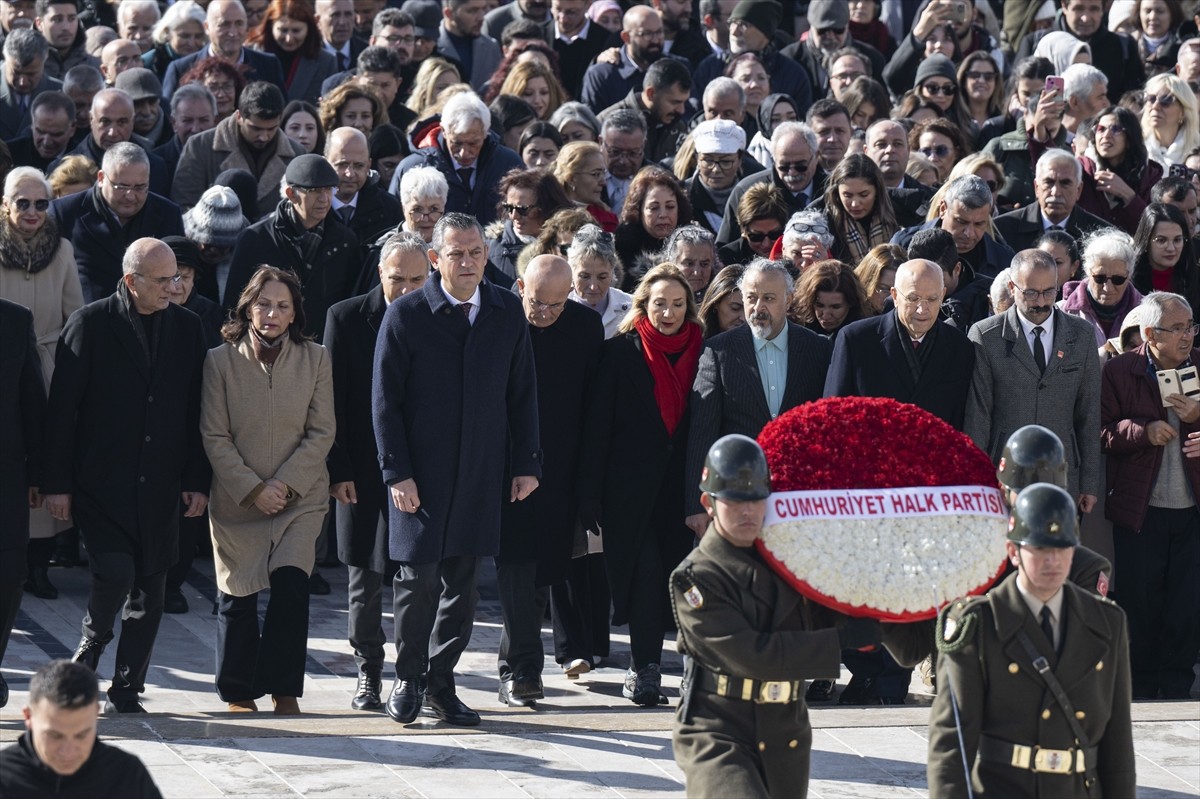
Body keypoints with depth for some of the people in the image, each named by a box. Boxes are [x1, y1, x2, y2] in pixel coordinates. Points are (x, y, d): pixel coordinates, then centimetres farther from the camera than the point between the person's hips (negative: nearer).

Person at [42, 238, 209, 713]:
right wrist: (57, 482, -8)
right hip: (101, 480, -4)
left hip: (160, 485, 4)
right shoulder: (89, 324, -5)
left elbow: (196, 410, 10)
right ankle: (93, 641, 15)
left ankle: (127, 690, 16)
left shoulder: (187, 328, 7)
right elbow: (62, 408, -5)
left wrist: (197, 479, 4)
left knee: (149, 588, 5)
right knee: (115, 574, -16)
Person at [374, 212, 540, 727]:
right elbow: (385, 400, -5)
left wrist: (526, 463, 6)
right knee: (418, 578, -1)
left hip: (480, 473, 3)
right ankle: (408, 679, 16)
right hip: (421, 474, -3)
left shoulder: (507, 313, 6)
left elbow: (522, 393, 11)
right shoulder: (406, 315, -5)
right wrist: (396, 471, -10)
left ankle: (440, 684, 17)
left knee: (463, 581, 6)